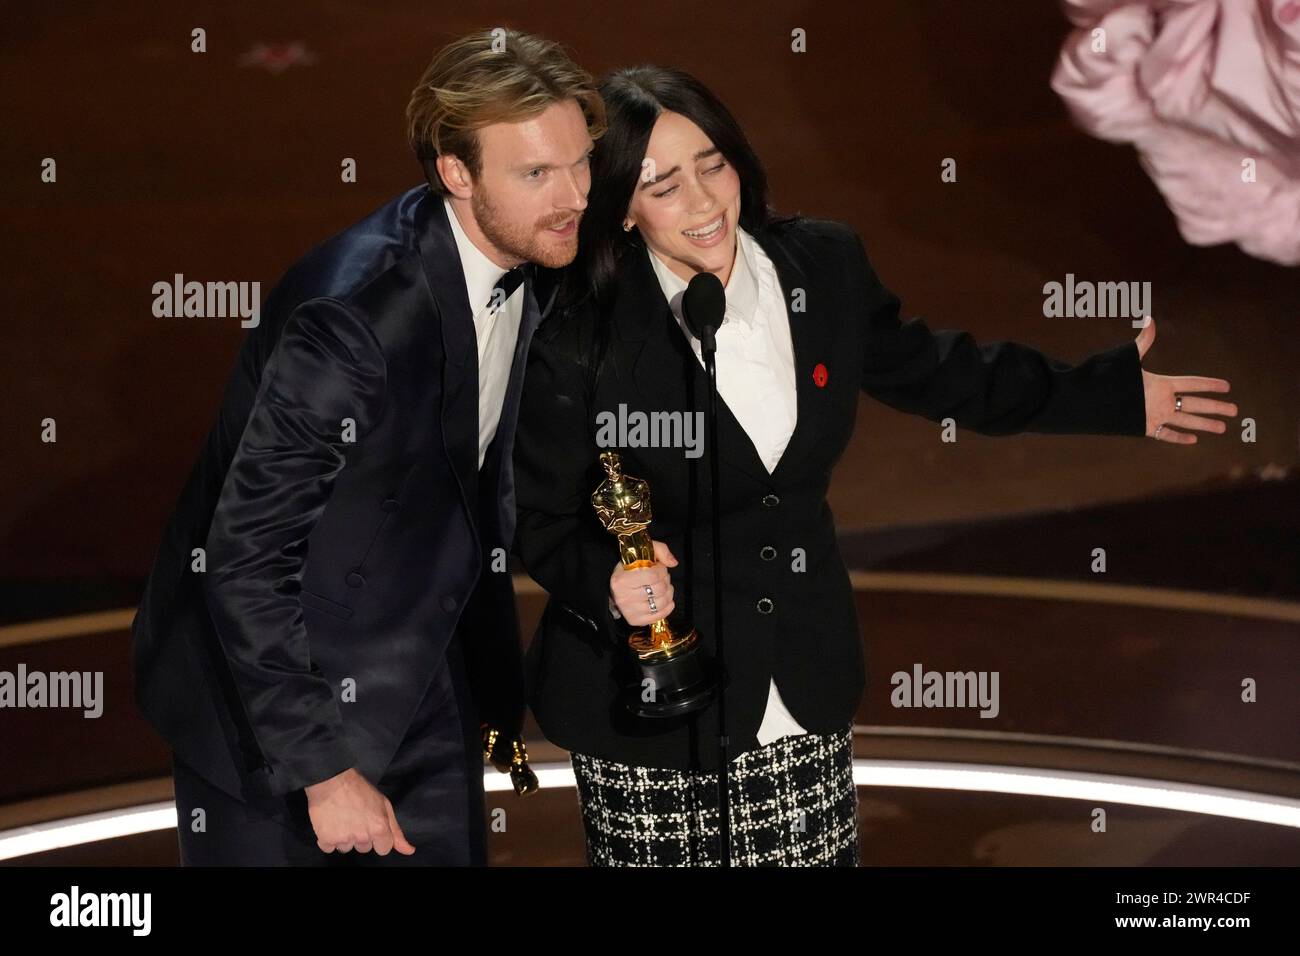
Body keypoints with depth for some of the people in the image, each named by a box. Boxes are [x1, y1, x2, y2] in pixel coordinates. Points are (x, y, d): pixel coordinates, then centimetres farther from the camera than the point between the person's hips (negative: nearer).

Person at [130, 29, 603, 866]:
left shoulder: (534, 268, -4)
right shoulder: (349, 315, -29)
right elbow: (244, 561, -24)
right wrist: (322, 768, -20)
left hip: (423, 672, 7)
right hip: (269, 675, -6)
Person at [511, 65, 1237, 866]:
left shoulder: (825, 265, -3)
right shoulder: (579, 341, -17)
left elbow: (925, 369, 14)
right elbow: (541, 522, -7)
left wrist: (1114, 394, 18)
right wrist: (607, 581, -29)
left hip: (810, 696, 4)